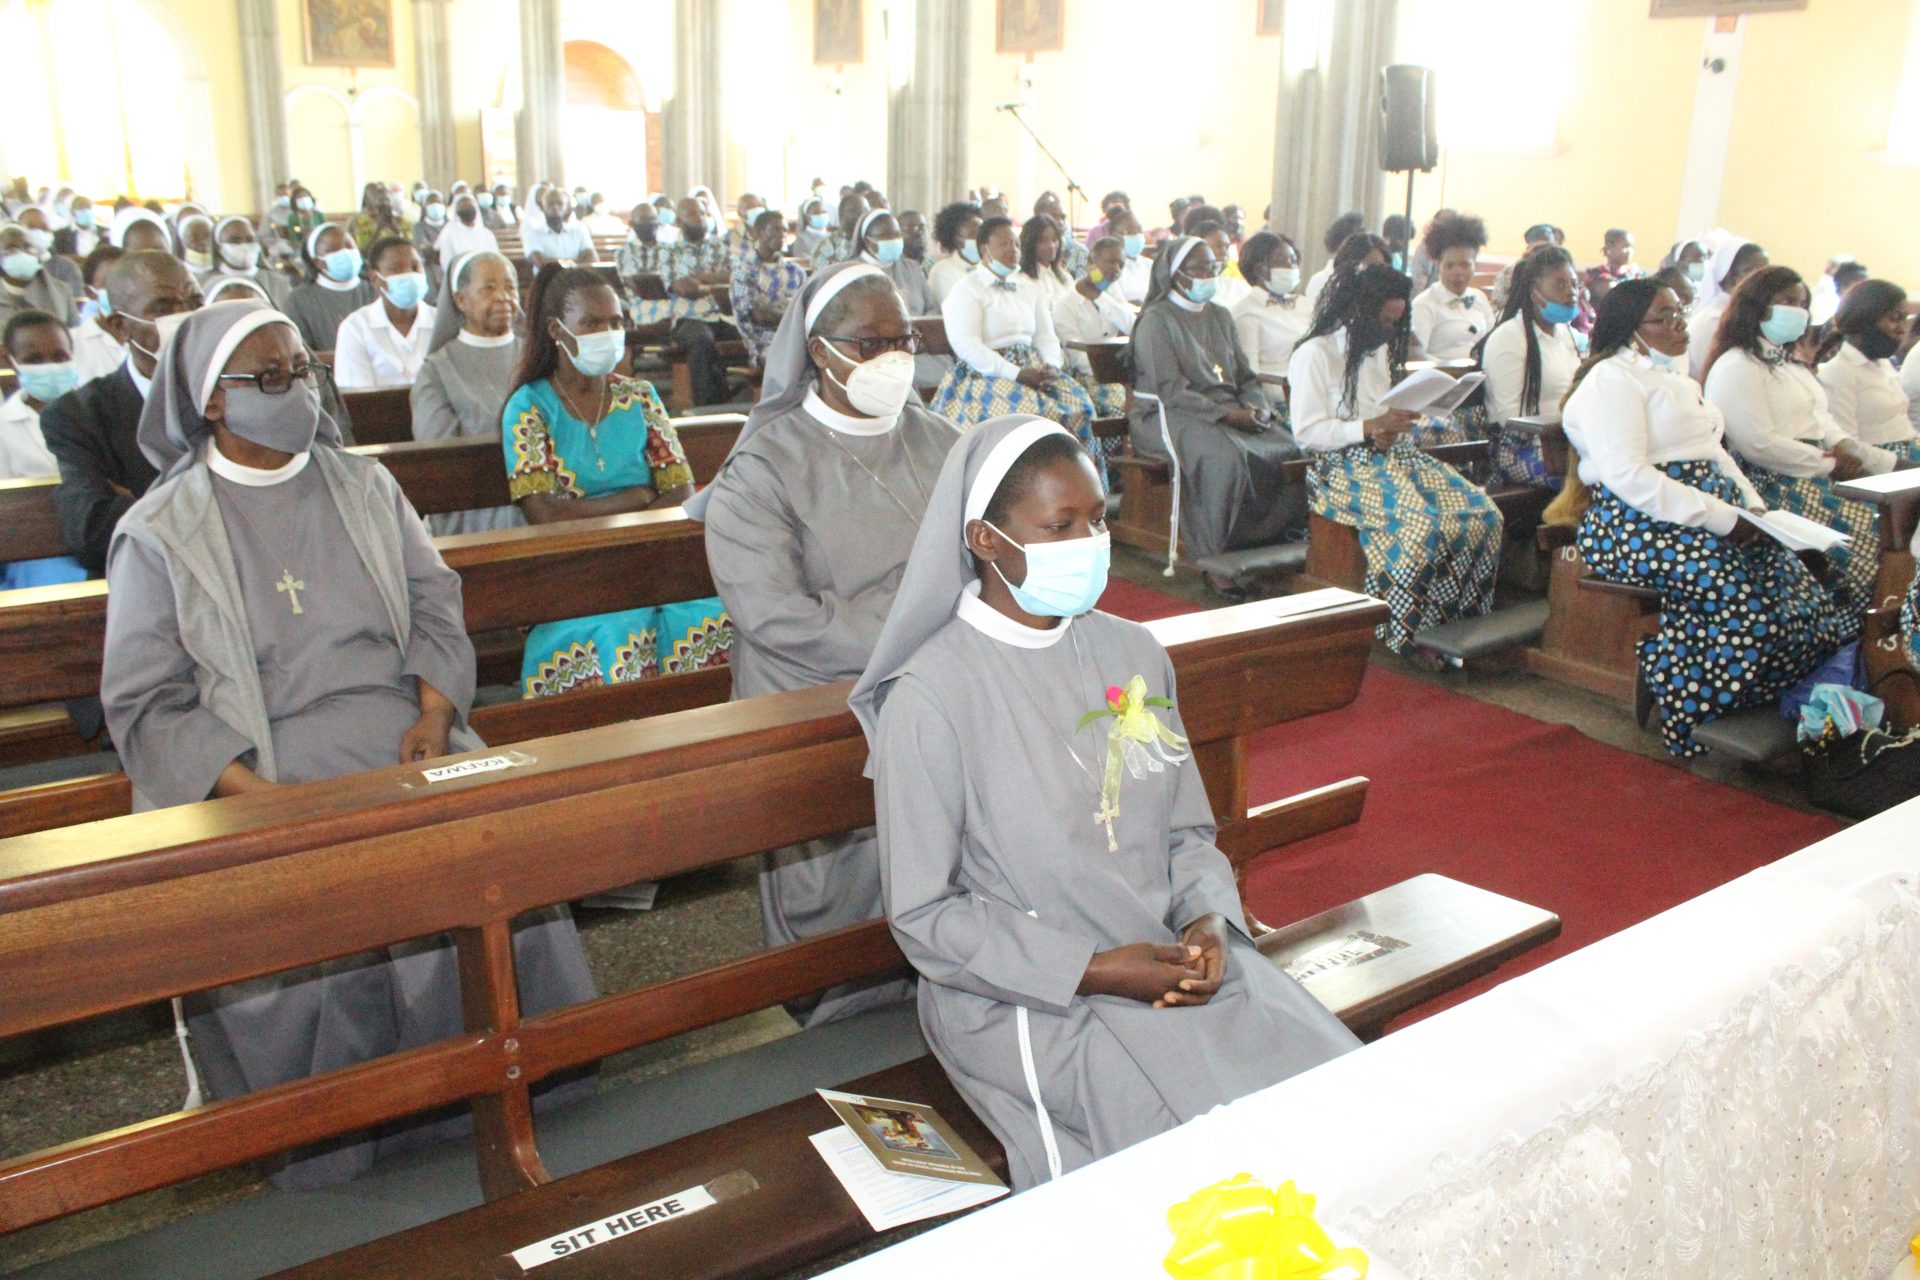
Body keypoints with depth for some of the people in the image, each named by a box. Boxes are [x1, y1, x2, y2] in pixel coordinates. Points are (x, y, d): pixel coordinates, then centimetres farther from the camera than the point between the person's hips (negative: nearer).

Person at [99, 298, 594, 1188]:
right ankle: (335, 1151, -4)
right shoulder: (161, 534, 4)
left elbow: (436, 610, 11)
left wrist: (434, 715, -9)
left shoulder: (365, 487, 16)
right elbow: (147, 706, -1)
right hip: (260, 769, -2)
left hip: (404, 745, 3)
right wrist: (261, 794, -16)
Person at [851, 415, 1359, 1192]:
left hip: (1172, 955, 6)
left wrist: (1208, 921, -8)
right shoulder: (929, 697, -12)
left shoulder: (1133, 653, 7)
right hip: (1025, 995, -5)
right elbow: (922, 917, -10)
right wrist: (1092, 972, -17)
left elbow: (1188, 831, 14)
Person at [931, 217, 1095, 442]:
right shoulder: (966, 290, -2)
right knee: (1028, 411, -33)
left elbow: (1046, 336, 17)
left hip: (1032, 369, 6)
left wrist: (1051, 366, -7)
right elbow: (966, 346, -15)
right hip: (985, 373, -6)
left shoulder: (1029, 287, 20)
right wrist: (1017, 374, -21)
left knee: (1078, 405, -17)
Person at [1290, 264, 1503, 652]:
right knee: (1420, 525, -33)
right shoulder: (1314, 355, -5)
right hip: (1343, 467, -8)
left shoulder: (1379, 351, 20)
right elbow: (1306, 432, -12)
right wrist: (1369, 428, -19)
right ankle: (1408, 630, -18)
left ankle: (1461, 619, -7)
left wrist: (1396, 424, 6)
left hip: (1391, 455, 8)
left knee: (1483, 515, -15)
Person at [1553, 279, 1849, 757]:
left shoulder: (1675, 379, 24)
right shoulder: (1612, 379, -7)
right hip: (1639, 525, -9)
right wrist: (1724, 518, -21)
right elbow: (1628, 476, -20)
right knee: (1740, 593, -26)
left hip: (1708, 513, 9)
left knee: (1790, 578, -10)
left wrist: (1754, 507, 5)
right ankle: (1689, 716, -11)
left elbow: (1714, 451, 25)